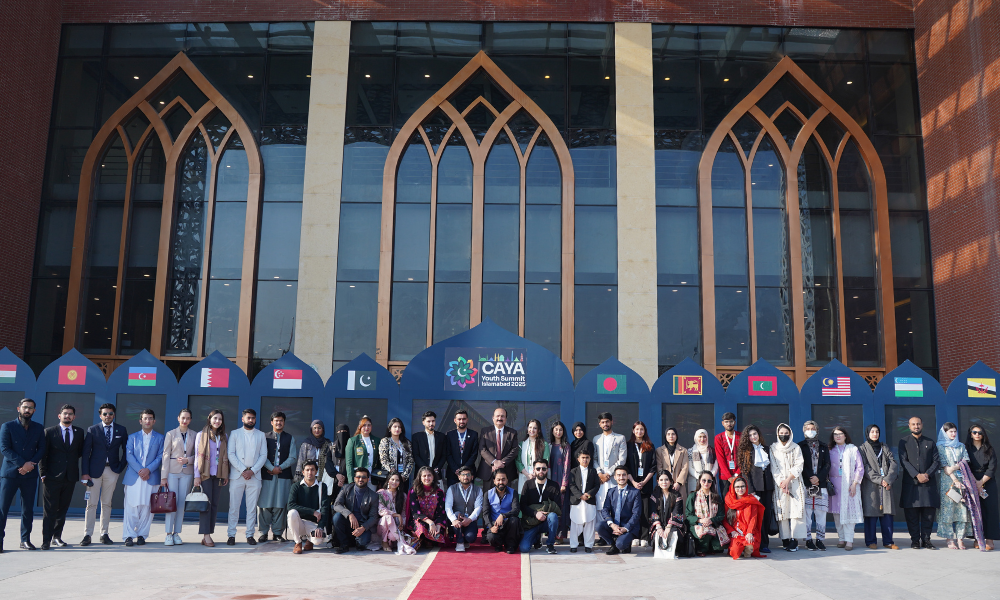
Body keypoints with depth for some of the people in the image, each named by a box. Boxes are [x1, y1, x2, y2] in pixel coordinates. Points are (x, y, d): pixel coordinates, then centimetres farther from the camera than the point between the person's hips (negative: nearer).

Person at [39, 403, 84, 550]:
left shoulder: (79, 432, 10)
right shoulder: (49, 432, 2)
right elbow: (43, 454, 0)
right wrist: (43, 473, -5)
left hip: (70, 477, 3)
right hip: (52, 477, -3)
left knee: (63, 509, 10)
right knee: (49, 510, -4)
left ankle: (57, 536, 21)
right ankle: (46, 540, -1)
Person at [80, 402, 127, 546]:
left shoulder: (121, 431, 6)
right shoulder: (92, 430, 2)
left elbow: (126, 451, 12)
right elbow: (85, 452, -1)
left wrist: (120, 467, 1)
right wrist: (84, 473, -7)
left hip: (112, 470, 1)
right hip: (95, 470, -1)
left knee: (107, 504, 6)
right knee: (91, 504, -1)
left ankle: (104, 534, 11)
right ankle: (87, 535, 4)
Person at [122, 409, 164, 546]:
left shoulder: (159, 438, 13)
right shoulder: (132, 437, 14)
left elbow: (160, 457, 5)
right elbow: (129, 455, 2)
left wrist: (148, 469, -10)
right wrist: (139, 470, -11)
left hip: (151, 477, 0)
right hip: (133, 477, 0)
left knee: (147, 508, -1)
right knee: (131, 507, -4)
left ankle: (142, 535, 6)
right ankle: (129, 535, 0)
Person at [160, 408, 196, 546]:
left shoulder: (194, 435, 9)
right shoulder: (170, 434, 4)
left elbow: (197, 455, 13)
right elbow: (166, 455, 1)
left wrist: (188, 460, -8)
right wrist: (164, 477, -4)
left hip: (187, 472, 2)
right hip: (172, 471, -2)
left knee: (182, 503, 2)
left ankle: (176, 533, 10)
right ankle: (168, 534, 0)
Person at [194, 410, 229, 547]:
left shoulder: (224, 437, 13)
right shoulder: (201, 435, 3)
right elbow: (197, 456, 0)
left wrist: (226, 475, 10)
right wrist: (196, 475, -5)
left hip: (218, 474, 4)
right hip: (205, 474, -4)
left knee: (215, 504, 2)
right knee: (206, 503, -8)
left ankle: (209, 534, 7)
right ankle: (206, 535, -8)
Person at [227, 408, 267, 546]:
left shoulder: (261, 435, 12)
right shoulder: (235, 433, 7)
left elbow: (263, 455, 6)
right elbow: (231, 454, -1)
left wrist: (252, 471, -8)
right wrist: (243, 470, -10)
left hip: (254, 475, 1)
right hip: (237, 475, -1)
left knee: (252, 507, 2)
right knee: (234, 506, -2)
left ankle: (250, 535, 8)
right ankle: (231, 535, 3)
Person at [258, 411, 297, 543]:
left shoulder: (289, 438, 13)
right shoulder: (265, 437, 10)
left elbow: (293, 457, 6)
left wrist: (280, 468, -6)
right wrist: (272, 468, -11)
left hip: (284, 475, 1)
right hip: (267, 475, -1)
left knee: (280, 505, -1)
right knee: (265, 505, -3)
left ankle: (277, 533, 5)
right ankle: (264, 533, 6)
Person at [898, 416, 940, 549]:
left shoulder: (930, 442, 13)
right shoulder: (904, 442, 7)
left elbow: (937, 461, 6)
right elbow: (903, 461, -3)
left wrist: (927, 474, -10)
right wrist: (917, 475, -14)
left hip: (928, 483, 2)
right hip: (910, 483, -2)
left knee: (929, 513, 0)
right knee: (911, 514, -1)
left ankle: (926, 540, 9)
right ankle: (915, 540, 7)